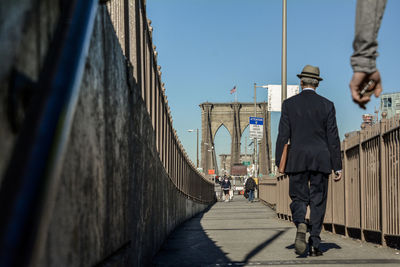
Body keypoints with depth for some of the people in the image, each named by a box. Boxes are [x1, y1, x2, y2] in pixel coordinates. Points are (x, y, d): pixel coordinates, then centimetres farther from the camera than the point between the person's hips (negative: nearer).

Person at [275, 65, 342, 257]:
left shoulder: (289, 104, 2)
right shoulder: (327, 105, 3)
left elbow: (283, 135, -1)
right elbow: (333, 138, 1)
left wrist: (280, 162, 2)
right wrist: (337, 166, 4)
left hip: (297, 160, 0)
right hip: (321, 160, 0)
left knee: (298, 198, 8)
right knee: (318, 201, 5)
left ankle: (301, 225, -22)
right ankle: (314, 245, 4)